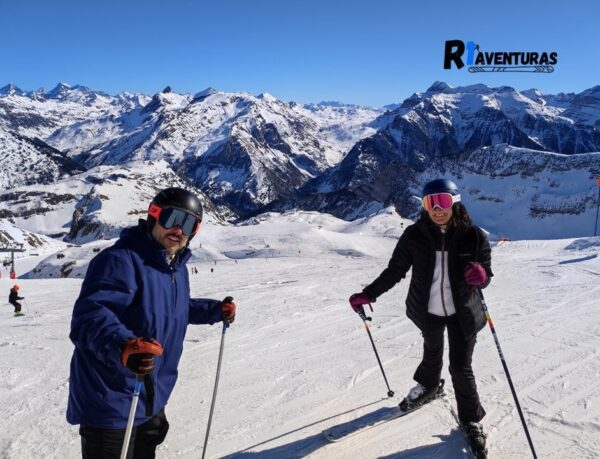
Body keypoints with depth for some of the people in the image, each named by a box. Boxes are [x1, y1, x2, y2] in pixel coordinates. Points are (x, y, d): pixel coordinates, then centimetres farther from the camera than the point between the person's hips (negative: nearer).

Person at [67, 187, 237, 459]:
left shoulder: (177, 268, 6)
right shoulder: (120, 259, -25)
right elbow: (89, 318, -37)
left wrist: (215, 311, 15)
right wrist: (123, 347, -54)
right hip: (111, 406, -9)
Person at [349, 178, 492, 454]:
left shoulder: (473, 236, -15)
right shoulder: (415, 235, -15)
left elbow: (486, 277, -9)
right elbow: (394, 271, -6)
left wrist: (481, 275, -33)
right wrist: (368, 295, -10)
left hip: (462, 313, -1)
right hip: (428, 310, 2)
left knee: (461, 367, 3)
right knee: (432, 354, 24)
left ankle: (471, 420, 26)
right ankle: (426, 388, 55)